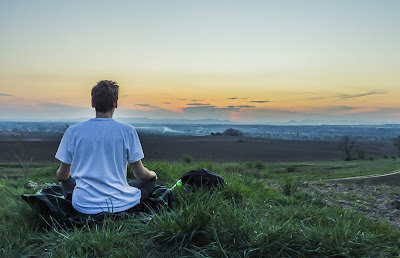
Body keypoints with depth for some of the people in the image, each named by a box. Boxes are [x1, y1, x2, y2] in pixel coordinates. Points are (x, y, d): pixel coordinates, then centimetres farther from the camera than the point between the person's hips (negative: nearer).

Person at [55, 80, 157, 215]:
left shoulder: (72, 131, -4)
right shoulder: (127, 131, -10)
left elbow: (62, 175, 7)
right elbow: (140, 174, -3)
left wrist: (59, 174, 33)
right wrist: (153, 174, 22)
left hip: (84, 207, 2)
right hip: (120, 204, -1)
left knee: (67, 181, 33)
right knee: (150, 180, 23)